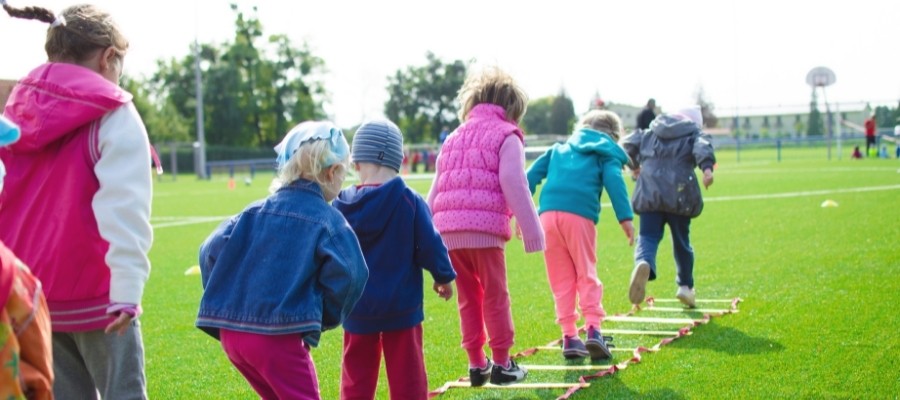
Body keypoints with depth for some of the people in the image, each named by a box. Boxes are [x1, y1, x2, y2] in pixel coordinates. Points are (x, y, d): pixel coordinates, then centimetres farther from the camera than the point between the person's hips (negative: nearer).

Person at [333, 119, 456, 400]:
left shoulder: (341, 206, -6)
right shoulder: (409, 201, -12)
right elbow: (430, 246, -9)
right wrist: (444, 277, 9)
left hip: (357, 308, 2)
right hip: (401, 305, -2)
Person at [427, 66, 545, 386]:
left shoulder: (454, 138, 24)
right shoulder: (506, 136, 5)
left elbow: (434, 192, 22)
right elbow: (513, 185, -9)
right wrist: (530, 228, -8)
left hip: (448, 231, 6)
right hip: (484, 229, -6)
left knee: (468, 297, 15)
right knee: (495, 297, 5)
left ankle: (476, 364, 19)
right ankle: (501, 364, 10)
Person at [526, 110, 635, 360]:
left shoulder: (559, 149, 30)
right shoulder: (607, 154, 17)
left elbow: (532, 174, 20)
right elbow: (614, 181, -2)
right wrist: (625, 217, -10)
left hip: (547, 214, 3)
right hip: (580, 216, -3)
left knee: (561, 279, 9)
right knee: (586, 274, 6)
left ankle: (569, 336, 7)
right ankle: (593, 328, -9)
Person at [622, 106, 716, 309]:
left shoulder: (650, 133, 22)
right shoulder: (695, 134, 11)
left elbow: (628, 143, 16)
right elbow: (703, 147, -11)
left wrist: (634, 165, 34)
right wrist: (707, 167, -29)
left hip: (650, 193, 1)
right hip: (679, 195, -1)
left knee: (648, 237, -5)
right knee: (682, 241, 16)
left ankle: (643, 264, -39)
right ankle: (685, 285, 24)